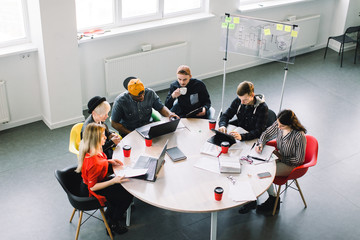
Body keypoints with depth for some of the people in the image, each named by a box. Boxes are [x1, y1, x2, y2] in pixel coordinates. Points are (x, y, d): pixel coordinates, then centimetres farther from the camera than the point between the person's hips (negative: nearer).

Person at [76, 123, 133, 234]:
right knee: (128, 195, -3)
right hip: (91, 192, -9)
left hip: (99, 181, 9)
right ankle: (113, 224, 18)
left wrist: (109, 161, -3)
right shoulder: (93, 162, -38)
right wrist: (113, 181, -33)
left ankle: (110, 212, 35)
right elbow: (92, 187, -30)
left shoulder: (94, 150, -10)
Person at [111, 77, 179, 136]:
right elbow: (114, 123, -9)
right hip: (129, 132, -3)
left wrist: (170, 114, -19)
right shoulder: (120, 101, -16)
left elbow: (161, 108, 4)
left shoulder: (150, 93, -8)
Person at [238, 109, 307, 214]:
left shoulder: (299, 136, -28)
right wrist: (260, 144, -12)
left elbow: (299, 160, -17)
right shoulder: (278, 124, -11)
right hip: (280, 157, 6)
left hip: (290, 165, -6)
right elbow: (266, 134, 7)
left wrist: (281, 157, -16)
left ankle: (274, 200, 1)